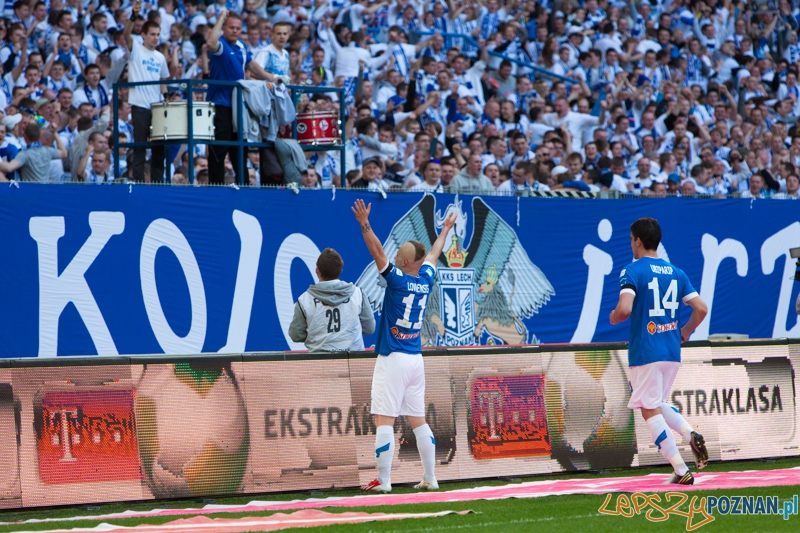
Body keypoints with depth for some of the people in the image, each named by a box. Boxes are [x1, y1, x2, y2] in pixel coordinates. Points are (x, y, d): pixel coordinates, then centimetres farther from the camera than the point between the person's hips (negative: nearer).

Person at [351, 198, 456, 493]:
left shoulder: (397, 279, -10)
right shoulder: (426, 280, 7)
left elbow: (377, 252, -18)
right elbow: (434, 253, 24)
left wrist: (365, 225, -21)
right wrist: (445, 230, 41)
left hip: (393, 359, -7)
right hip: (416, 360, 7)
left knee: (384, 419, -8)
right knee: (418, 420, 13)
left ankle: (383, 480, -13)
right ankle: (429, 478, 13)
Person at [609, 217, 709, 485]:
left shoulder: (632, 271, -9)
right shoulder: (676, 272, 9)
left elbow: (624, 309, -22)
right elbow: (701, 308, 4)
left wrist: (613, 317, 0)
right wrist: (684, 332, 19)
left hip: (645, 352, -6)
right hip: (672, 352, 7)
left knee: (650, 410, 0)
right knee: (657, 404, 25)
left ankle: (682, 471, -7)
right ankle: (691, 434, -2)